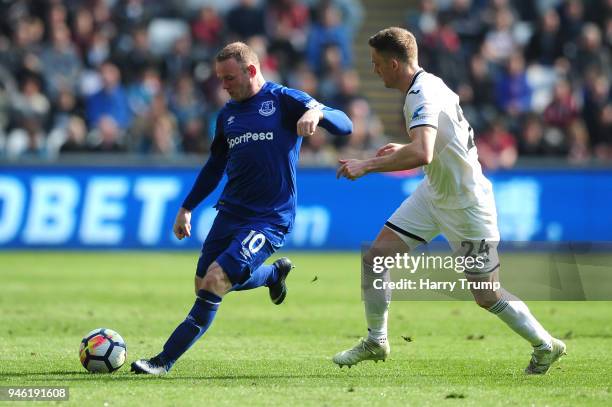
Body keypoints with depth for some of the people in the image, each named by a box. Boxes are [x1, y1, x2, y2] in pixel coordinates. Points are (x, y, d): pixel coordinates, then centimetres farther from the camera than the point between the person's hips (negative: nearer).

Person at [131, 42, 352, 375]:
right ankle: (275, 273, 37)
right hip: (230, 211, 8)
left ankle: (164, 361, -12)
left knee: (215, 281, -19)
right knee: (204, 285, 11)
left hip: (269, 219, -8)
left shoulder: (284, 100, -5)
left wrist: (317, 112, -35)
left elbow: (344, 125, -14)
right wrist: (187, 208, 24)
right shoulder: (228, 114, 13)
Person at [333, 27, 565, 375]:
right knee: (375, 256, 2)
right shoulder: (431, 83, 1)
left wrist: (367, 166, -38)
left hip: (467, 206, -9)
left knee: (487, 296, 0)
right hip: (434, 193, 9)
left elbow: (422, 154, -45)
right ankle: (376, 342, 17)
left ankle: (547, 346, 20)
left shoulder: (423, 97, -28)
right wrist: (401, 149, 12)